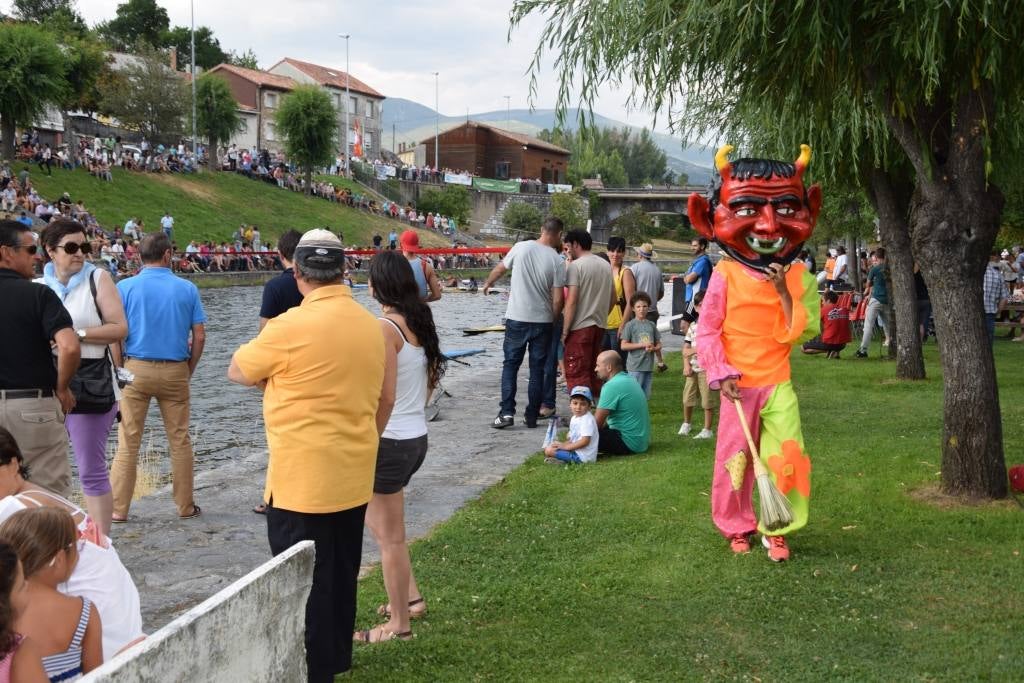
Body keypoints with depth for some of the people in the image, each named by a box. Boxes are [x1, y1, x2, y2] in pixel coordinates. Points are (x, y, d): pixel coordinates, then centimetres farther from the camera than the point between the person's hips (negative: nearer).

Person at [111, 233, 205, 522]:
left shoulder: (125, 287, -2)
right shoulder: (187, 289, 1)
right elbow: (199, 337, 0)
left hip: (135, 368, -1)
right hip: (175, 370, 1)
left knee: (128, 441, 4)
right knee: (180, 440, 10)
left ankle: (117, 509, 7)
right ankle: (186, 506, 17)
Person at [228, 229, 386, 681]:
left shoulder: (291, 326, -18)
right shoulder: (370, 324, 4)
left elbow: (237, 372, -4)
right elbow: (382, 399, 12)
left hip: (303, 480, -7)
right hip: (354, 477, 7)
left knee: (304, 584, 4)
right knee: (341, 576, 19)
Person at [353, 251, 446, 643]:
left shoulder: (385, 328, -18)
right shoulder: (420, 323, 6)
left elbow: (383, 397, -20)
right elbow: (430, 381, 13)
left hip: (389, 441, -9)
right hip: (417, 436, 9)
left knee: (390, 536, 4)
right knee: (379, 522, 24)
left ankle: (399, 623, 16)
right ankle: (409, 597, 30)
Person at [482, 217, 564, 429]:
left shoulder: (521, 247, -5)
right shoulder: (556, 261, -8)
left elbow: (500, 268, 11)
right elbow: (558, 299, -8)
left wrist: (488, 283, 32)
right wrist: (553, 320, 11)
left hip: (516, 318, 0)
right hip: (543, 321, 0)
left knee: (510, 364, 8)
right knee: (538, 368, 9)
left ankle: (507, 412, 0)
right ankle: (532, 415, 12)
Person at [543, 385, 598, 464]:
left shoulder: (587, 420, -20)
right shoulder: (574, 418, 11)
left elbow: (585, 441, -25)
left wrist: (566, 446, -20)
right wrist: (563, 444, -3)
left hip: (583, 456, -11)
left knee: (549, 451, -16)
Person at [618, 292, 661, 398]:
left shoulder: (651, 325, 10)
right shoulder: (630, 325, -3)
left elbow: (659, 345, 14)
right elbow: (623, 346, -9)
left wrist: (653, 348, -9)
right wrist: (642, 344, -14)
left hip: (648, 366, 5)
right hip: (635, 367, -5)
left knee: (646, 396, 8)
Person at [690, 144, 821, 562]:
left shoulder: (797, 277, 2)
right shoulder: (725, 276, -5)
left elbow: (798, 334, -4)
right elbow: (707, 331, -5)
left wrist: (785, 292, -15)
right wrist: (720, 373, -14)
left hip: (778, 383, 1)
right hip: (738, 385, -1)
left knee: (786, 456, -5)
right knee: (734, 458, 8)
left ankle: (777, 529, 10)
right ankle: (737, 527, 26)